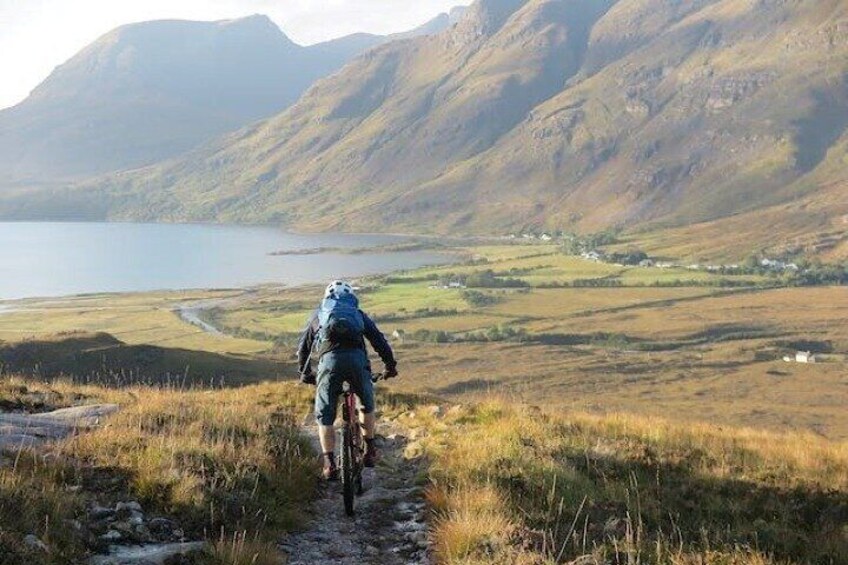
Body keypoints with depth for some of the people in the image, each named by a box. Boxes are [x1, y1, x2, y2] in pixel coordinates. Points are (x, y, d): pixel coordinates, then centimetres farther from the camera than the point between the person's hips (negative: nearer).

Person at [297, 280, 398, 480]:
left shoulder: (318, 315, 31)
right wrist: (390, 365, 29)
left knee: (324, 417, 9)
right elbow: (379, 340, 21)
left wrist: (305, 373, 46)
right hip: (357, 359, 1)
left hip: (329, 360, -1)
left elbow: (303, 347, 35)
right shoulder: (359, 314, 29)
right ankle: (370, 450, 27)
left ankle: (330, 464, -2)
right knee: (367, 404, 27)